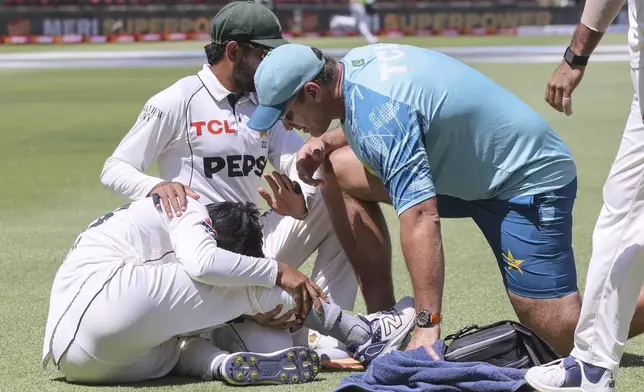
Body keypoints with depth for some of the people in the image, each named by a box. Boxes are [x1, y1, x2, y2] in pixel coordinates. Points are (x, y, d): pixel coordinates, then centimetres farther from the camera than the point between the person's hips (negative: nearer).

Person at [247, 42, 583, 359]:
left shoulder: (376, 110, -30)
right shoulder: (354, 63, -2)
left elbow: (421, 218, -38)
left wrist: (426, 327, -41)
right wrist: (325, 141, 2)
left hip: (531, 179, -10)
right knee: (340, 168, 2)